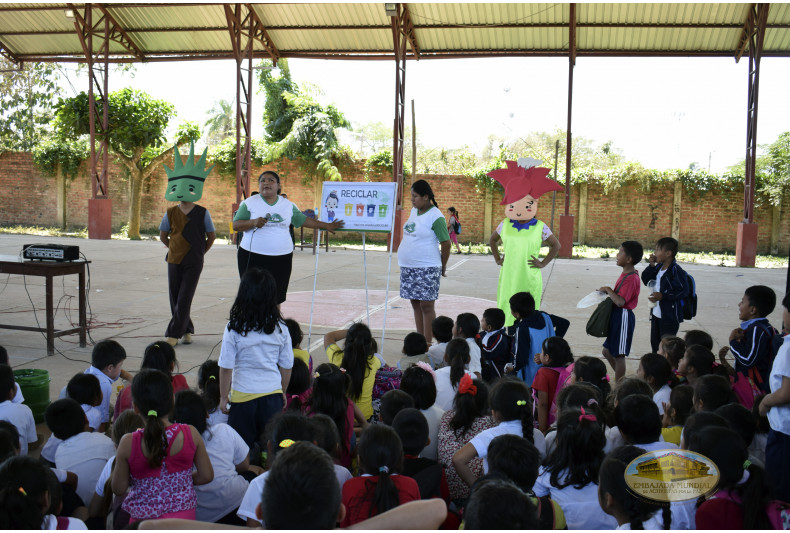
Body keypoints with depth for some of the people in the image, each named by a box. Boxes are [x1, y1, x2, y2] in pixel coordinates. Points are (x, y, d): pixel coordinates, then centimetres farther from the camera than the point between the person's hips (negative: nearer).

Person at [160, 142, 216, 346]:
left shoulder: (202, 213, -6)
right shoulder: (171, 213, 1)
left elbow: (211, 236, 4)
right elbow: (163, 236, 15)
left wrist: (200, 252, 7)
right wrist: (174, 248, 10)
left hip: (194, 262, -3)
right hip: (174, 261, 4)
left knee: (184, 299, -6)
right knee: (175, 298, 8)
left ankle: (173, 334, -1)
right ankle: (186, 330, 22)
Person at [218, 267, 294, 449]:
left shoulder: (234, 328, -11)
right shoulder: (280, 328, -3)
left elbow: (226, 367, -8)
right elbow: (286, 366, 5)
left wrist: (223, 397, 4)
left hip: (243, 395, -2)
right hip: (273, 394, 3)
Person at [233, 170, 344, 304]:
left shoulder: (288, 205, 12)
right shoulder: (249, 203, 2)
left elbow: (303, 220, 19)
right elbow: (236, 225, -2)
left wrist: (327, 226, 18)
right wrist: (254, 222, -19)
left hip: (282, 258, 3)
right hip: (253, 257, -3)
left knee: (276, 298, 6)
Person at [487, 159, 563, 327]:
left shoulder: (540, 227, -2)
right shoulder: (505, 225, 4)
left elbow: (556, 245, 9)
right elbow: (492, 240, 22)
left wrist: (543, 264, 2)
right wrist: (497, 259, 13)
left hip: (530, 280, -2)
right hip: (508, 279, 2)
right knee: (506, 312, 4)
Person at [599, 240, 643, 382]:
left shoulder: (631, 278, -20)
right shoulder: (626, 273, 12)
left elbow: (620, 301, -29)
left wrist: (608, 290, -17)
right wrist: (609, 292, 2)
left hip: (623, 316, -11)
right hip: (617, 316, 11)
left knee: (619, 355, -2)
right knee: (608, 351, 18)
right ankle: (621, 380, 29)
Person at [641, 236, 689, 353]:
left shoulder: (676, 271, -19)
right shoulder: (659, 267, 5)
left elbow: (683, 291, -22)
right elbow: (646, 280, 15)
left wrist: (663, 296, -24)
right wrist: (651, 266, 0)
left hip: (670, 317, -8)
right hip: (656, 314, 9)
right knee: (655, 342, 20)